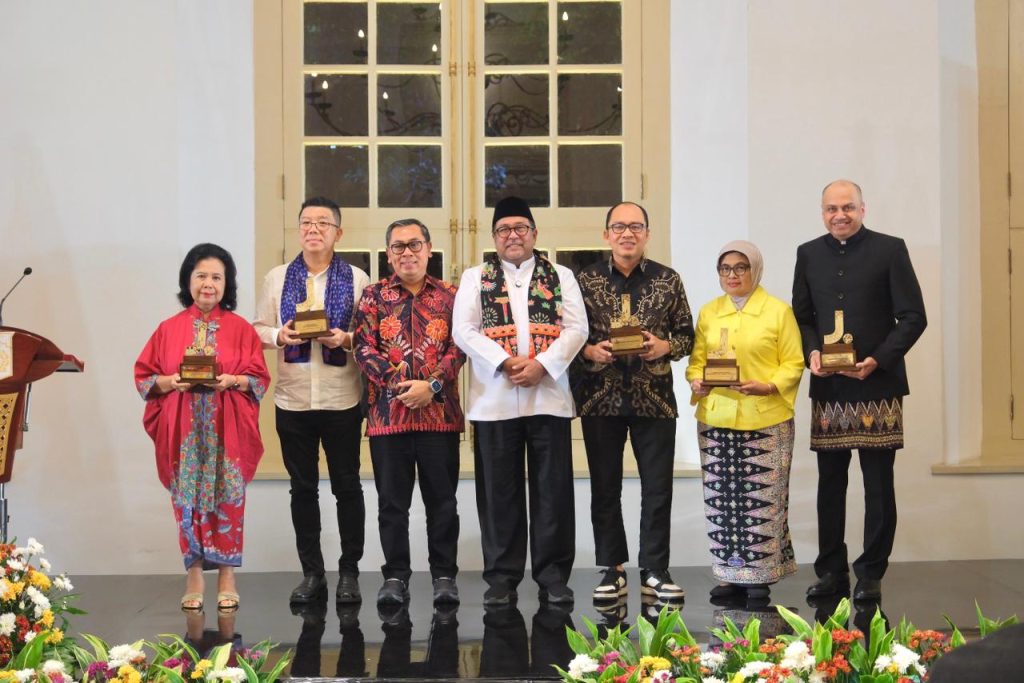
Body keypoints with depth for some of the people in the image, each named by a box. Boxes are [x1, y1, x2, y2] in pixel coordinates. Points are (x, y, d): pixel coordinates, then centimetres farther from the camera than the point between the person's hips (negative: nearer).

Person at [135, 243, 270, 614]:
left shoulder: (240, 328, 4)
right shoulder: (169, 328, 6)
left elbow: (260, 378, 2)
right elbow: (143, 376, 7)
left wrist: (233, 380, -15)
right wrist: (169, 382, -12)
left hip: (226, 430, -1)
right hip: (183, 430, 1)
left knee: (227, 498, -1)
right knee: (187, 498, 1)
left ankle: (227, 575, 9)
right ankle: (194, 573, 12)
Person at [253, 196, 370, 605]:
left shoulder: (356, 279, 2)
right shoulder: (277, 278, 8)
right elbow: (258, 328, 8)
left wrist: (346, 339, -19)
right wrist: (279, 335, -13)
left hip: (342, 399, -2)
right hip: (293, 399, 2)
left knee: (347, 486, 5)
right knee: (302, 487, 9)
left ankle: (349, 572, 17)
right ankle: (311, 573, 19)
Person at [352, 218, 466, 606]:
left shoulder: (449, 296, 9)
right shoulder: (374, 296, 9)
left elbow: (459, 347, 1)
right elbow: (363, 348, 0)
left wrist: (432, 385, -12)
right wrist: (396, 384, -12)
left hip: (439, 412, 0)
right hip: (387, 412, 0)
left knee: (442, 498, 5)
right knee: (392, 500, 5)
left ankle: (444, 575, 15)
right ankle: (395, 577, 14)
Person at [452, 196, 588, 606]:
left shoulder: (561, 277, 12)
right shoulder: (475, 278, 11)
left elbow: (576, 328, 1)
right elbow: (463, 330, -1)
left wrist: (541, 365, -13)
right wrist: (505, 363, -14)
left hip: (549, 396, 0)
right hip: (494, 399, 0)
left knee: (553, 491, 2)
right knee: (499, 492, 4)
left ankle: (553, 576, 11)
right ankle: (502, 577, 12)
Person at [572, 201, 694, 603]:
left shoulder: (668, 280, 5)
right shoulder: (586, 280, 3)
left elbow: (687, 335, 7)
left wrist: (665, 346, -12)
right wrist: (590, 351, -15)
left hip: (655, 398, 0)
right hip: (600, 398, 0)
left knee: (658, 488, 3)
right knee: (605, 488, 7)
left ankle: (655, 570, 15)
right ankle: (613, 570, 19)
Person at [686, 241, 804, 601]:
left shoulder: (778, 311, 1)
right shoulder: (708, 312, 12)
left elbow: (793, 363, -1)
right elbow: (697, 358, 14)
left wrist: (768, 386, -17)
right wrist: (696, 381, -6)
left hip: (766, 419, -4)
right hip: (716, 417, 4)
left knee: (762, 498, -1)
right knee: (721, 498, 6)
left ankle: (761, 575, 9)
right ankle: (730, 574, 16)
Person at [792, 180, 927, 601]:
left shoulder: (890, 250, -1)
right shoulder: (809, 254, 10)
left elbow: (913, 317, -4)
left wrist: (878, 360, -15)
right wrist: (811, 352, -6)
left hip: (878, 386, -3)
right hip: (827, 388, 3)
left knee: (879, 484, 3)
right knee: (829, 484, 8)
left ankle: (871, 574, 13)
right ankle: (831, 571, 18)